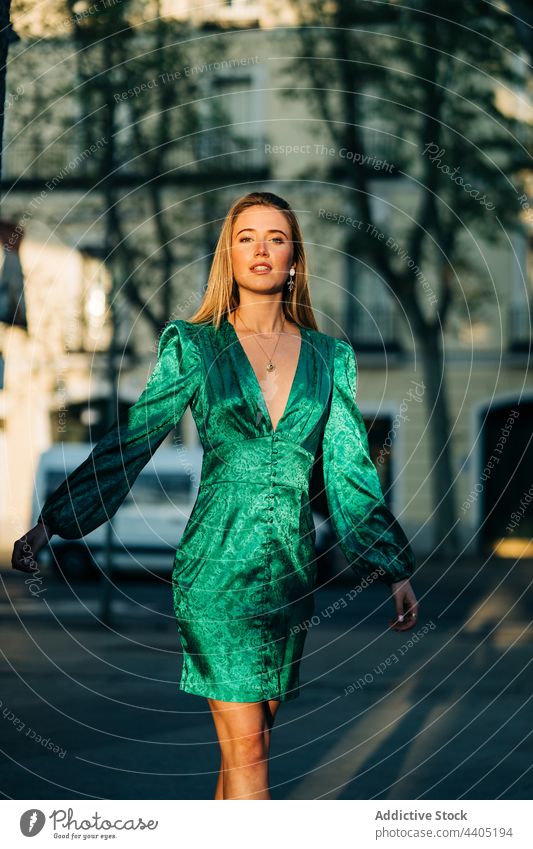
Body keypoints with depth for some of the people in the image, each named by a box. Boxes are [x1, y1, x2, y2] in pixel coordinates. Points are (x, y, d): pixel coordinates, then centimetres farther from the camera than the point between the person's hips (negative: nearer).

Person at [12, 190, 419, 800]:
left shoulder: (330, 358, 9)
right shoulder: (192, 346, 1)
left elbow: (350, 471, 11)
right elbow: (129, 443, 4)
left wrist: (394, 568, 6)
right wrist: (48, 526, 2)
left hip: (292, 566, 3)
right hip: (218, 565, -3)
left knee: (248, 742, 8)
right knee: (246, 749, -8)